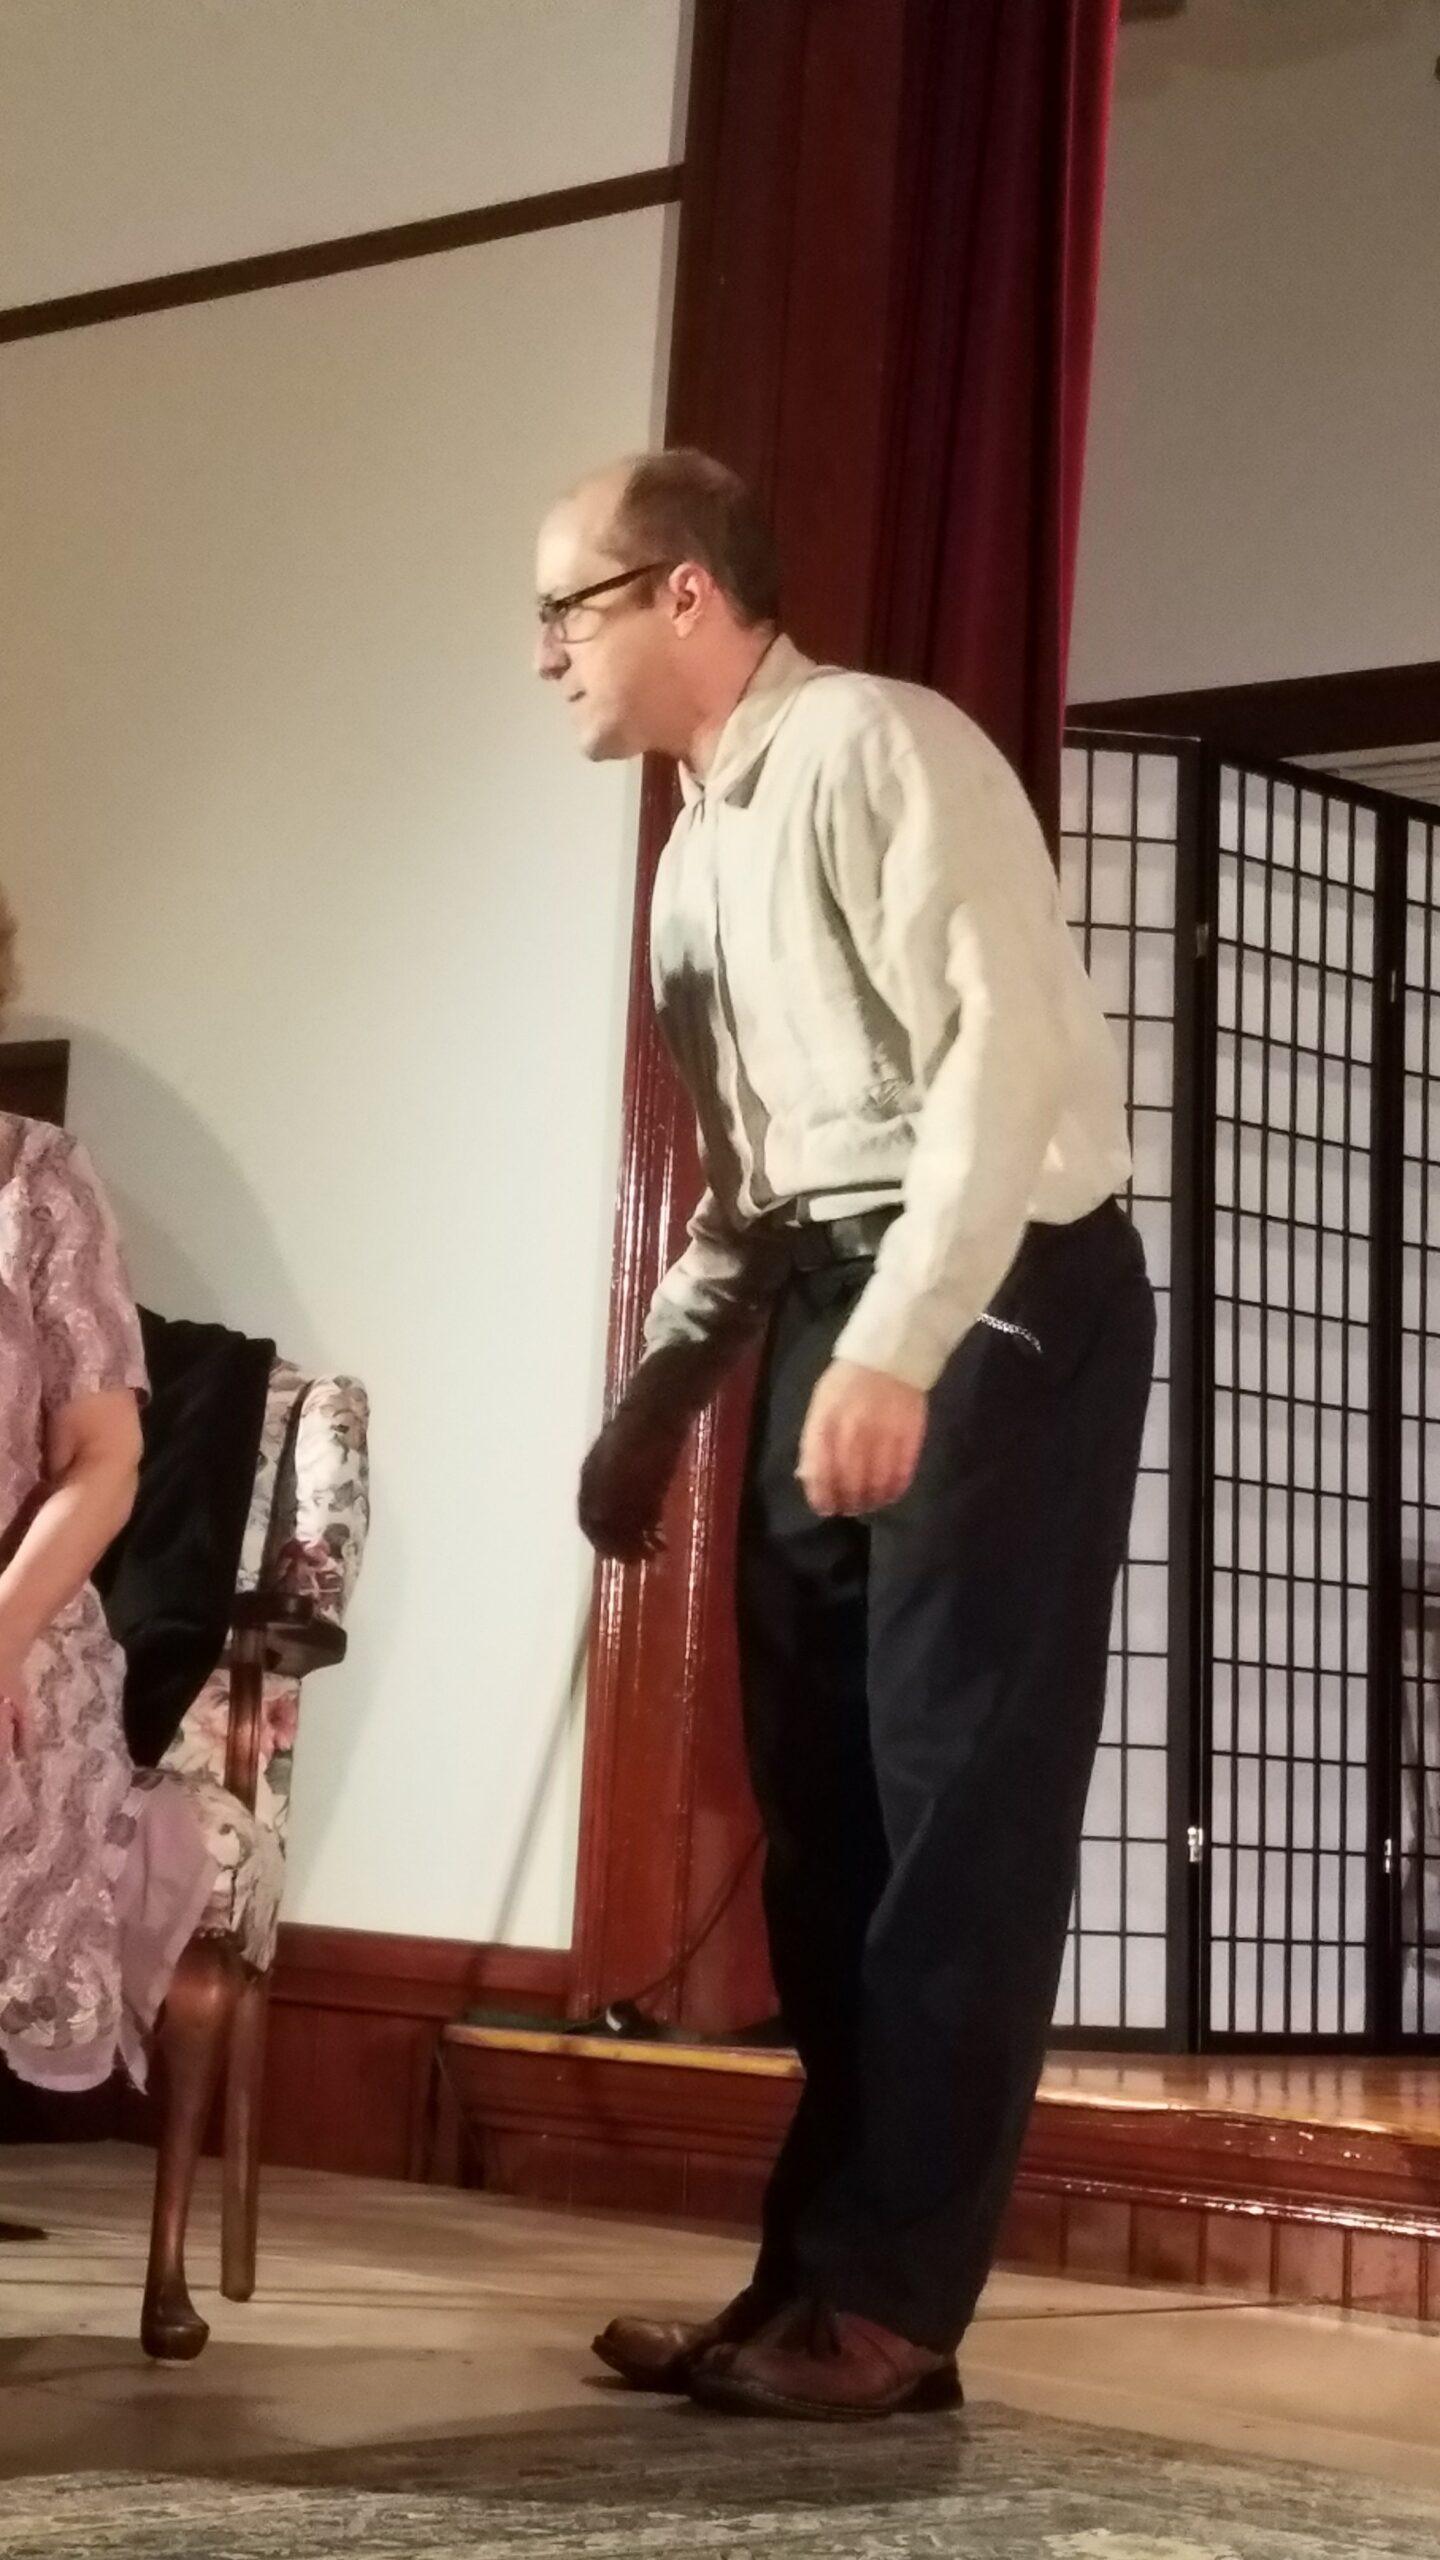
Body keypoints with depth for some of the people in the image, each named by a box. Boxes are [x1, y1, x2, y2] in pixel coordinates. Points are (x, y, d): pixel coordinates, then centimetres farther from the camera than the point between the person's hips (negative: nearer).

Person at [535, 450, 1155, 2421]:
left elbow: (1009, 1050, -21)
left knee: (959, 1799, -6)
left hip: (1002, 1302, -9)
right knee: (824, 1807, 8)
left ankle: (891, 2301, -1)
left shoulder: (875, 749, -9)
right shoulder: (698, 855, 19)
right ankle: (816, 2274, 15)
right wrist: (659, 1398, 17)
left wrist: (897, 1350, -28)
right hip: (832, 1317, 9)